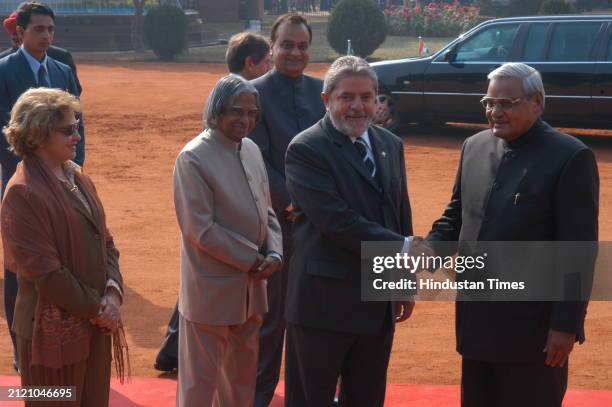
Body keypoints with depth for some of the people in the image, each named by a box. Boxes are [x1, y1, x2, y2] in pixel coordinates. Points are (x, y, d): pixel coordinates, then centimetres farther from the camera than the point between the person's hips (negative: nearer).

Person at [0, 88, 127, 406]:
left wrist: (113, 292, -6)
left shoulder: (77, 177, 8)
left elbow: (104, 241, 10)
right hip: (54, 328, -7)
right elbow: (44, 270, -19)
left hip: (95, 321, 7)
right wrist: (96, 308, -12)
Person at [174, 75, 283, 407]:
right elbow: (200, 229, -20)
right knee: (200, 380, 3)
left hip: (250, 287, 8)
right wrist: (251, 259, -15)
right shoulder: (194, 158, -16)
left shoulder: (252, 150, 7)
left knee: (242, 378, 20)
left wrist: (274, 253, -5)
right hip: (212, 289, -7)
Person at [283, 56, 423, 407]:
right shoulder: (306, 149, -13)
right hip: (325, 302, -7)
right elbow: (337, 221, -21)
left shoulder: (391, 145, 10)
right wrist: (404, 247, -18)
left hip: (379, 301, 7)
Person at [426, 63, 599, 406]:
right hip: (477, 319, 6)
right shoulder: (474, 147, 7)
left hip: (534, 326, -6)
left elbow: (578, 249, -14)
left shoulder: (570, 157, -13)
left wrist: (567, 324, -16)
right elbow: (456, 216, 15)